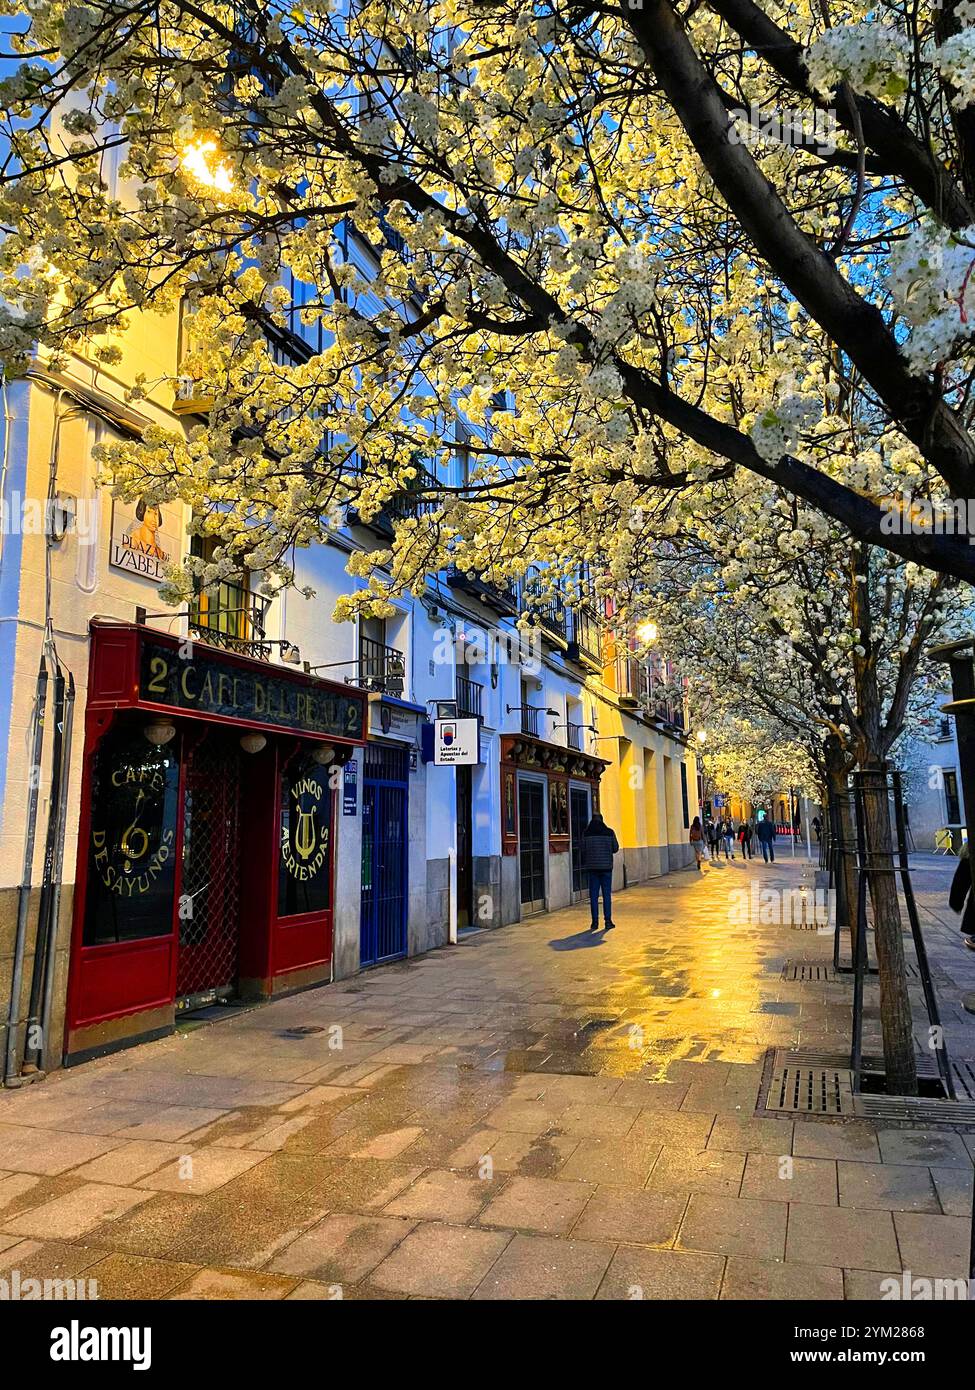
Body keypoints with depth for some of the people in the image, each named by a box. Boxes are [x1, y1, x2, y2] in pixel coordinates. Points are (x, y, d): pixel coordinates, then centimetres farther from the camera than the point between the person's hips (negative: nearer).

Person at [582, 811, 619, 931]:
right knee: (607, 894, 5)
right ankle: (608, 921, 4)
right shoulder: (609, 832, -3)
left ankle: (595, 922, 5)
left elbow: (583, 850, -2)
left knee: (594, 895, 5)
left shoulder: (586, 833, -3)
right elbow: (615, 849, 2)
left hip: (592, 867, 0)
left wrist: (585, 864, 14)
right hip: (606, 867, 0)